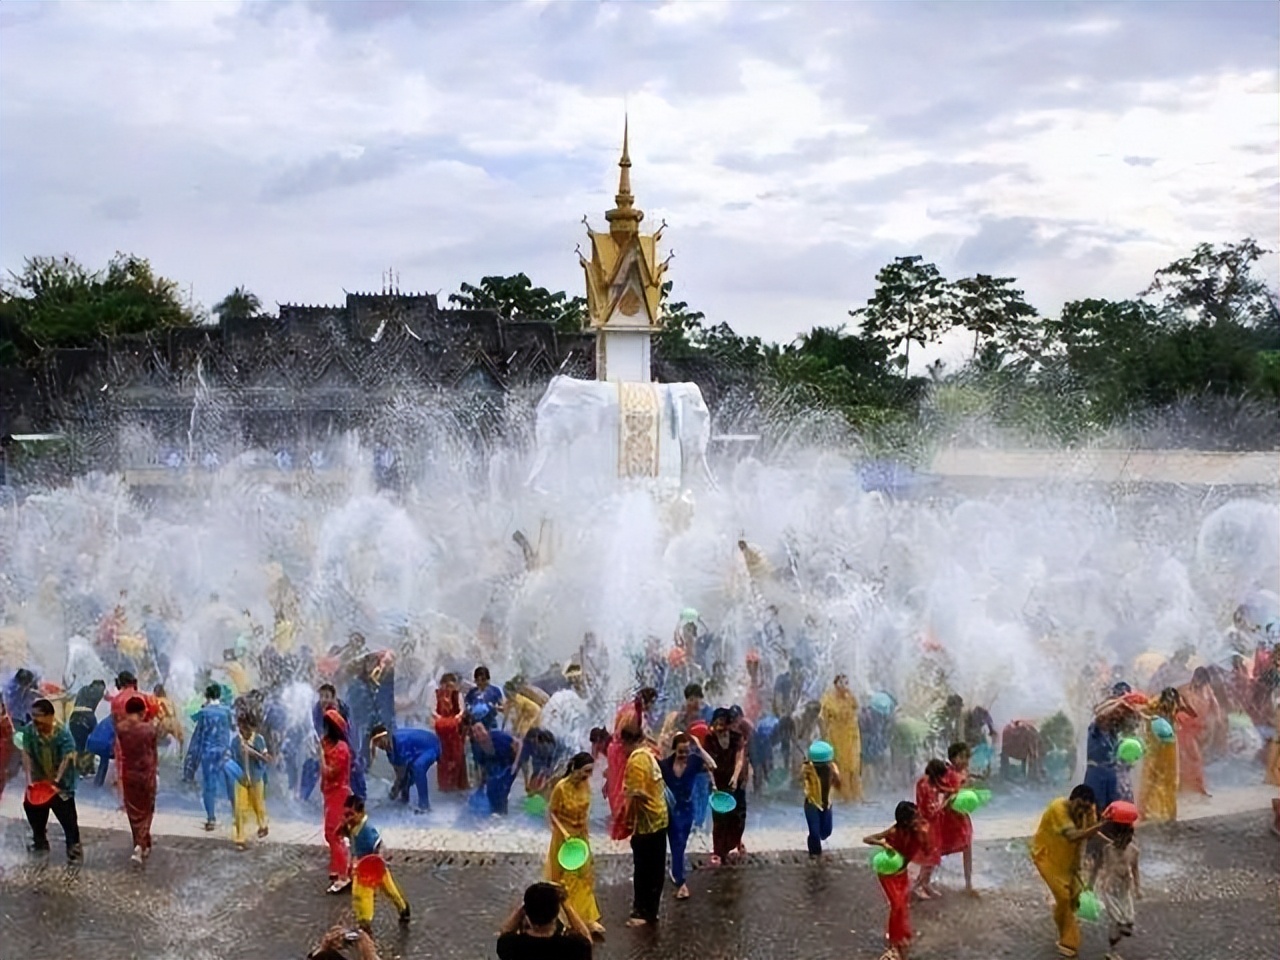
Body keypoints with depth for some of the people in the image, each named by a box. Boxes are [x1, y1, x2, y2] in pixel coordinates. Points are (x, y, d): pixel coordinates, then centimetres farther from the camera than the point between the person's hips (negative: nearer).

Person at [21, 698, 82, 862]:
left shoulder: (63, 734, -26)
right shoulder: (29, 730, -14)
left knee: (67, 816, -3)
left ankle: (74, 847, 8)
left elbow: (67, 759, -26)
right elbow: (26, 754, -12)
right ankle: (40, 841, 44)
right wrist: (29, 778, -20)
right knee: (32, 808, 21)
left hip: (61, 782, -5)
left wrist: (57, 779, -33)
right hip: (39, 780, 5)